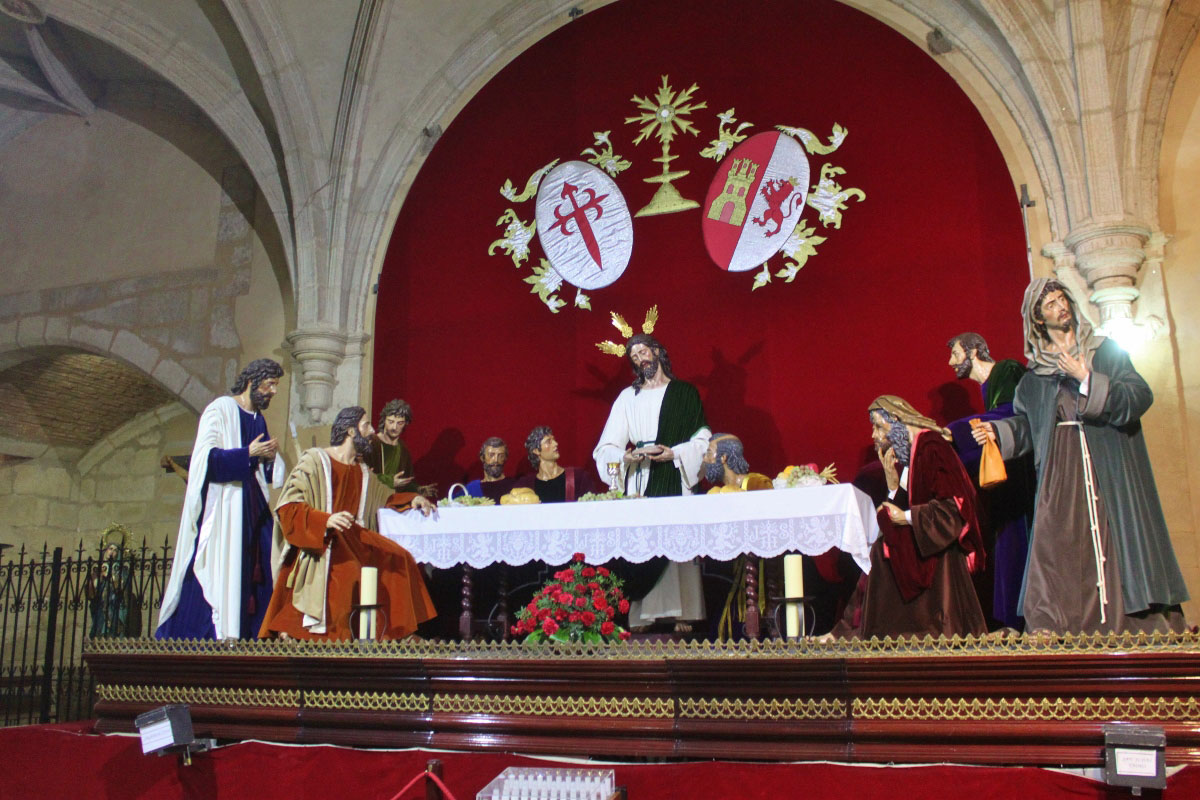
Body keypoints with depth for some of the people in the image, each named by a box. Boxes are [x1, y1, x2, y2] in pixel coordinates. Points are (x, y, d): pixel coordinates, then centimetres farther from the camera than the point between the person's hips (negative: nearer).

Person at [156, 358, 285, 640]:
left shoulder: (259, 419, 17)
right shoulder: (220, 410, -5)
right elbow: (206, 458, -16)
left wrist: (270, 458, 0)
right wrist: (248, 455, -18)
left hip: (252, 510, 7)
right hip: (222, 508, -7)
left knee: (253, 579, 2)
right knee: (216, 575, -8)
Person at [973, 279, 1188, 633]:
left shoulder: (1106, 351, 7)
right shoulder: (1034, 375, 12)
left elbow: (1140, 397, -6)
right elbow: (1024, 424, 15)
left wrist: (1088, 380, -15)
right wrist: (998, 431, -4)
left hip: (1110, 473, -1)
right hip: (1061, 477, 1)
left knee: (1119, 550, -3)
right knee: (1059, 553, -7)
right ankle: (1052, 630, -9)